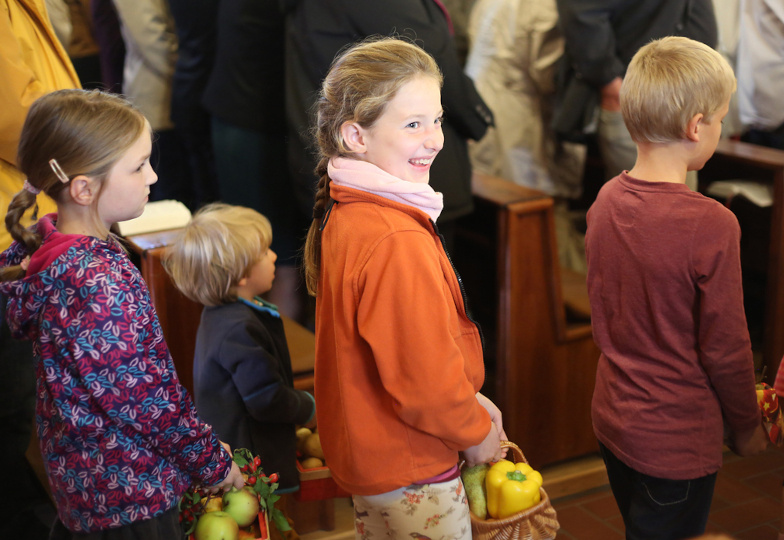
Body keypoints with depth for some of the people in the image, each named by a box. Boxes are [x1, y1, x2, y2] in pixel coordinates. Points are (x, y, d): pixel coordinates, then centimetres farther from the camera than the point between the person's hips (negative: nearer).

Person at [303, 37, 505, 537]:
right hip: (410, 468, -9)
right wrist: (476, 433, -9)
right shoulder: (398, 243, -31)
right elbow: (423, 377, -27)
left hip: (362, 449, 9)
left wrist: (471, 400, 9)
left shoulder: (344, 214, 0)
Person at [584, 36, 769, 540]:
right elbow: (725, 347, -17)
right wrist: (747, 426, 0)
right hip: (676, 441, -7)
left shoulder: (605, 201, -4)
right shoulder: (711, 225, -25)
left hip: (612, 418, 7)